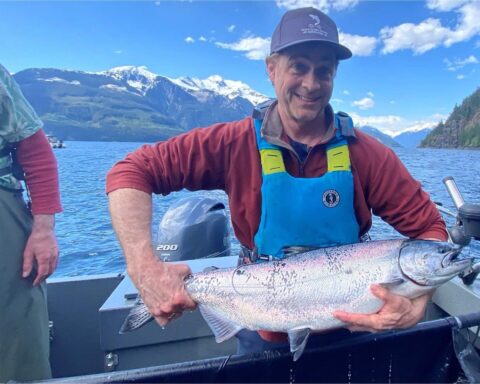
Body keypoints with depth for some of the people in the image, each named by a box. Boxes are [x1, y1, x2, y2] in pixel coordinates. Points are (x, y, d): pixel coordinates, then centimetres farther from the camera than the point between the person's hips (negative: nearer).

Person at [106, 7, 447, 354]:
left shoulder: (366, 154, -15)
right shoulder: (237, 143, -18)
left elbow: (429, 227, -9)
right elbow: (132, 172, -18)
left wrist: (416, 307, -27)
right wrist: (146, 270, -30)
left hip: (347, 329, 2)